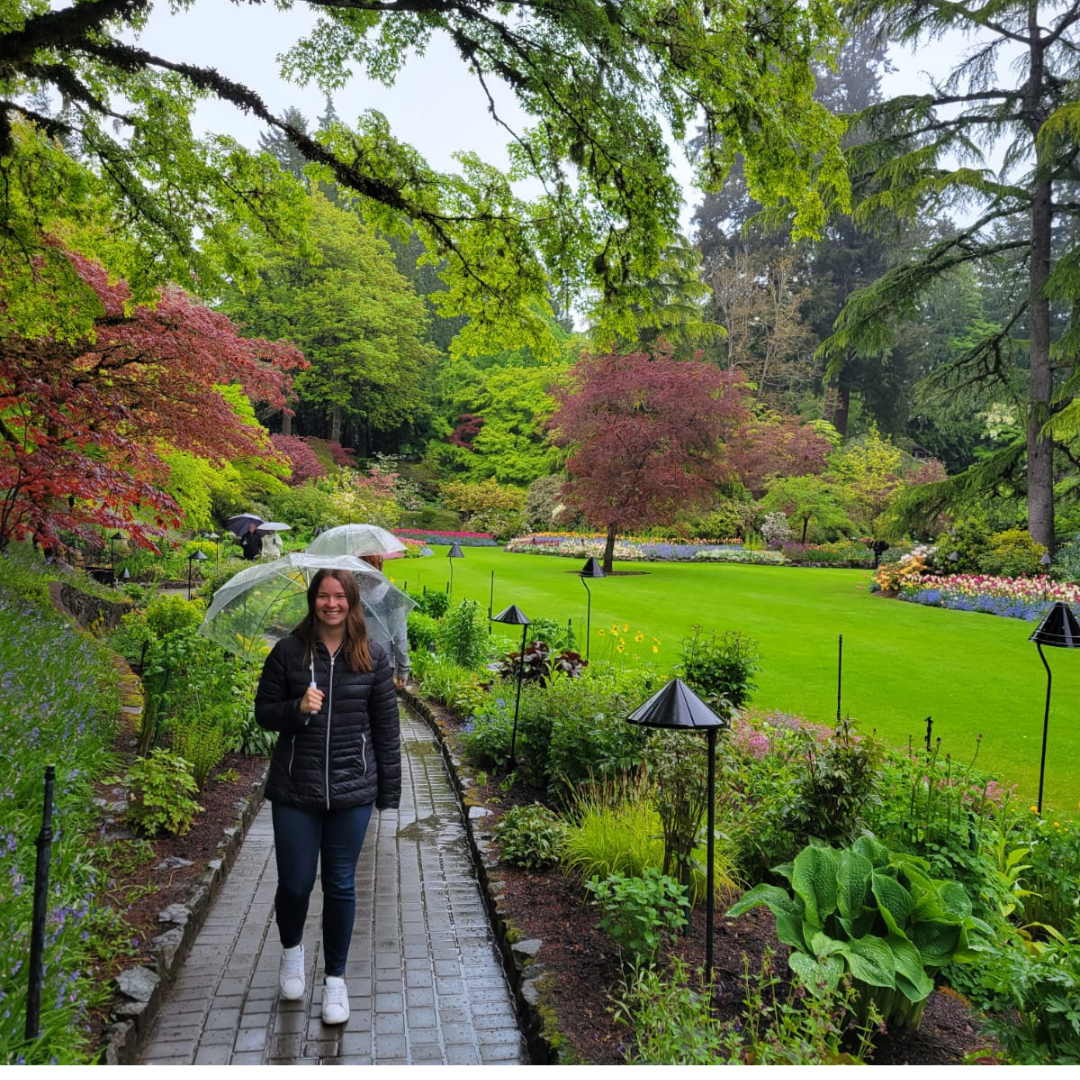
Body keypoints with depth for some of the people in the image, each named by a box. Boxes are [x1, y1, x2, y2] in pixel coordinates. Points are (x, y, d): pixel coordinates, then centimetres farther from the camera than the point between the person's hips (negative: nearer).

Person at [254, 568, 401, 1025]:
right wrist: (296, 709, -19)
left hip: (352, 790, 0)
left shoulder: (372, 656, -3)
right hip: (295, 790, 0)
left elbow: (386, 725, 1)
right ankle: (291, 948, 42)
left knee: (340, 885, 10)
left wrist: (389, 789, 1)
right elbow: (264, 712, 3)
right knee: (294, 883, 8)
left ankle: (335, 978, 31)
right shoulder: (288, 651, -4)